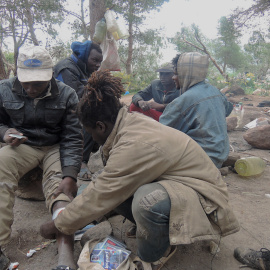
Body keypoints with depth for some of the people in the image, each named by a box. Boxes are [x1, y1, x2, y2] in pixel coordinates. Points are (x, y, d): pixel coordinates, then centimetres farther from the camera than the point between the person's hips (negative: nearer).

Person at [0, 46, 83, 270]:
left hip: (56, 148, -1)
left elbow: (72, 138, -10)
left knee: (60, 184, -30)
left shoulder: (66, 95, -9)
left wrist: (70, 175, -23)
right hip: (22, 146, 1)